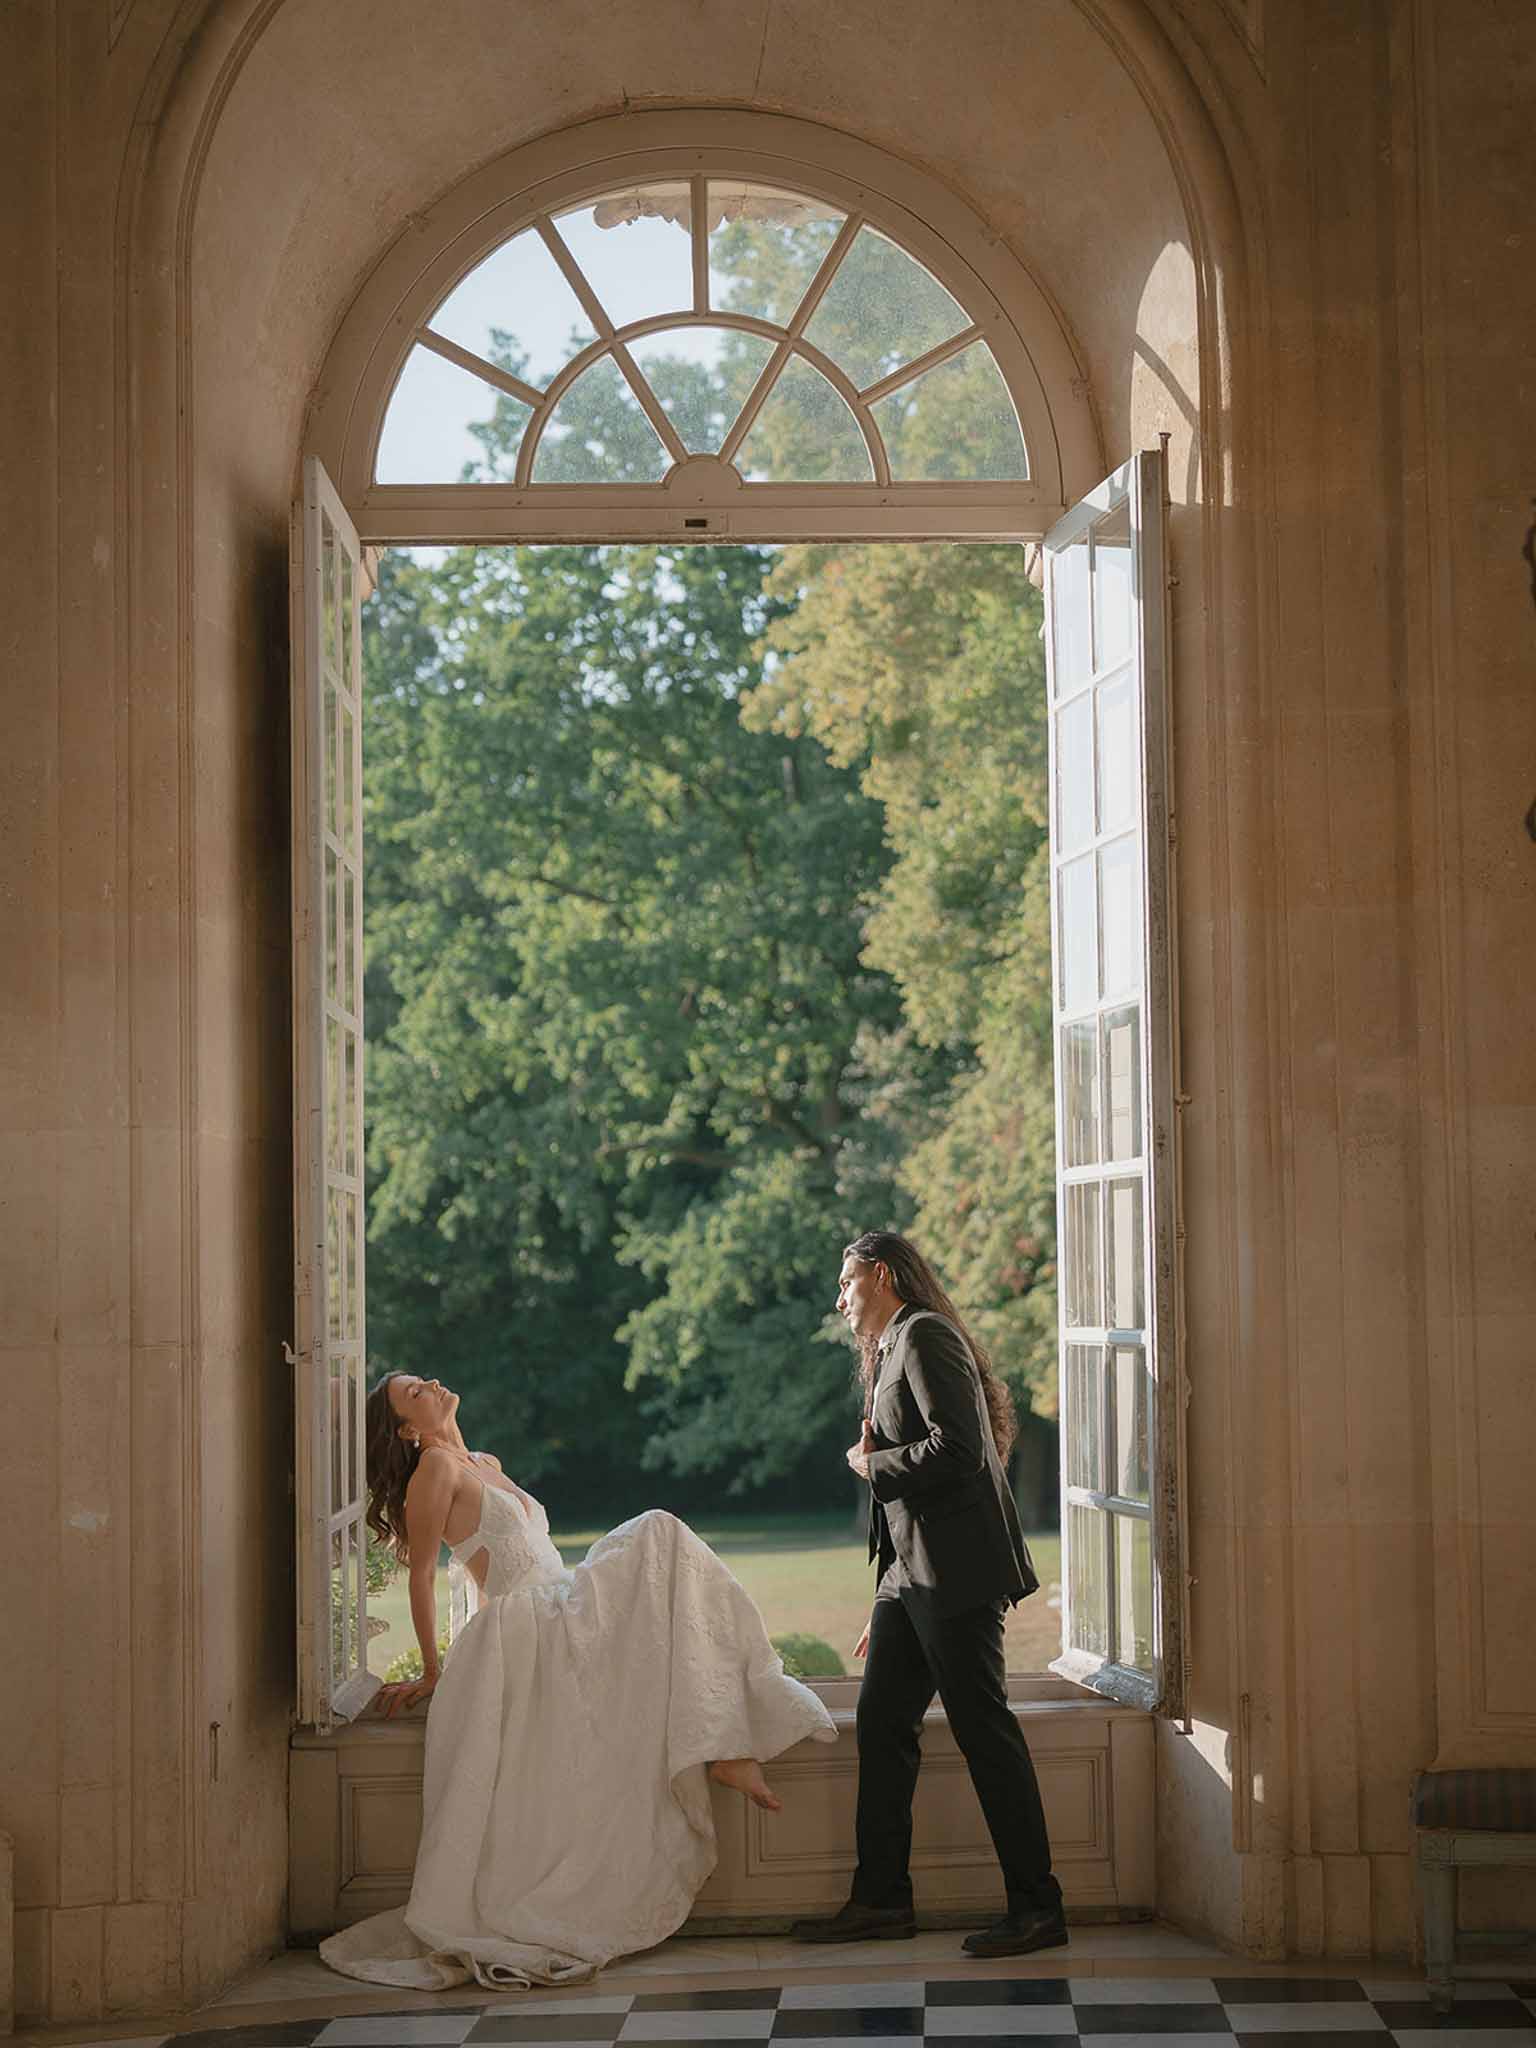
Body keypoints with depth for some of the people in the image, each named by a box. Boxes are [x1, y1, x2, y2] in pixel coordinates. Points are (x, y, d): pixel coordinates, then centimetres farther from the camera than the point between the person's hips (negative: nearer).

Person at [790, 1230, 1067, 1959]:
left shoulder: (925, 1336, -8)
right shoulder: (893, 1350, 22)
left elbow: (956, 1449, -21)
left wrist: (872, 1465, -6)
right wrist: (885, 1609, 21)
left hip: (957, 1570, -10)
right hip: (912, 1572, 10)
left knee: (983, 1728, -6)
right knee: (882, 1725, 9)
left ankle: (1036, 1908, -1)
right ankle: (881, 1900, 16)